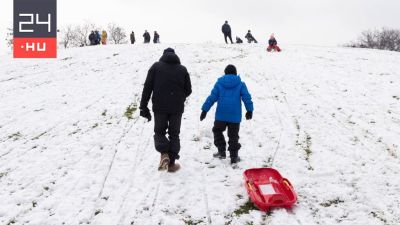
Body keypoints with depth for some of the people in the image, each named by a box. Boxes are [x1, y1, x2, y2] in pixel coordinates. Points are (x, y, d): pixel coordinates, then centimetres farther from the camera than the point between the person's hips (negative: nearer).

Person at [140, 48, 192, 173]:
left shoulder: (156, 66, 2)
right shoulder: (182, 69, 6)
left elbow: (147, 87, -4)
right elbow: (188, 90, 8)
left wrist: (143, 106, 0)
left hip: (159, 107, -1)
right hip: (177, 108, 1)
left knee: (159, 131, 14)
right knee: (174, 134, 12)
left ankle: (164, 154, -11)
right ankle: (171, 163, 10)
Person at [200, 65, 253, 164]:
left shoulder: (219, 83, 1)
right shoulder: (240, 84, 2)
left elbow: (212, 97, -2)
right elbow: (246, 98, -2)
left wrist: (204, 110, 2)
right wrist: (250, 110, 8)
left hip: (221, 115, 0)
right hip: (235, 116, 0)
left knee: (217, 131, 22)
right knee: (233, 136, 10)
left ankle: (221, 151, 16)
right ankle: (234, 157, 12)